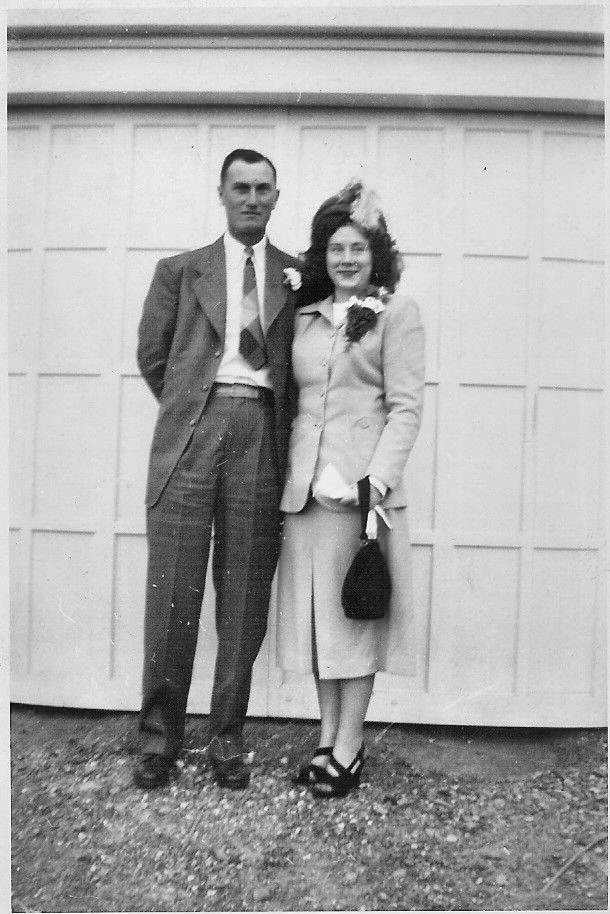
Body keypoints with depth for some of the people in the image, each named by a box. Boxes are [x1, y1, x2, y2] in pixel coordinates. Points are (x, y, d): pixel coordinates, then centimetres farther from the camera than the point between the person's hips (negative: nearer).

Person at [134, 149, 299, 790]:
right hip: (190, 430, 0)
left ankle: (226, 737, 16)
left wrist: (282, 425, 5)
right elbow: (152, 355, 14)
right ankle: (159, 735, 14)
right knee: (172, 590, -1)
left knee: (245, 598, 3)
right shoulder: (179, 270, 15)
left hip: (262, 433, 1)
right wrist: (190, 410, 10)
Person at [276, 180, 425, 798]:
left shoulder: (396, 312, 1)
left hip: (363, 481, -5)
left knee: (355, 609, 3)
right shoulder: (304, 316, 15)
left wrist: (377, 479, -17)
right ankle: (327, 737, 24)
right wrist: (287, 472, 5)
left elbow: (406, 406, -7)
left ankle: (349, 747, 16)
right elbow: (293, 399, 14)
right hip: (303, 484, 5)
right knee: (314, 609, 9)